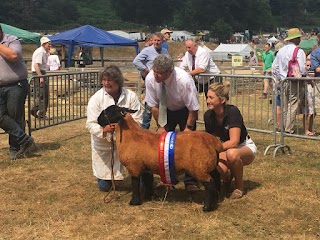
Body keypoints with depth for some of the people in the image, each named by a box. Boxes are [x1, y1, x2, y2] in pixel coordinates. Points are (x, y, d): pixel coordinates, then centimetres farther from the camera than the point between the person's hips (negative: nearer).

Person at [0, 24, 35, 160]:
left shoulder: (12, 41, -4)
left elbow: (13, 55, -25)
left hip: (16, 86, -6)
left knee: (15, 117, 1)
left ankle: (15, 148, 12)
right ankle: (25, 140, -3)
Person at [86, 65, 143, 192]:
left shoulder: (131, 96, -11)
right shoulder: (96, 98, -12)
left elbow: (137, 121, -12)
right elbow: (91, 124, -16)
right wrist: (104, 130, -36)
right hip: (102, 142, 0)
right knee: (104, 186, 8)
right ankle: (103, 177, 44)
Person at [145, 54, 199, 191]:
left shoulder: (184, 80, -36)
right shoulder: (150, 78, -26)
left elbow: (193, 108, -25)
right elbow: (153, 105, -12)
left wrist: (188, 128, -21)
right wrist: (161, 126, -10)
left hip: (185, 110, -3)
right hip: (166, 110, 3)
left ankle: (190, 182, -2)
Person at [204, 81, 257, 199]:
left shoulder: (232, 112, -27)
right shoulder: (208, 115, -10)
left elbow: (233, 142, -33)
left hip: (245, 147, -4)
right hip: (226, 148, 4)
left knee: (232, 153, -41)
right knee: (218, 170, -30)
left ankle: (239, 187, -14)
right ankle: (227, 179, 10)